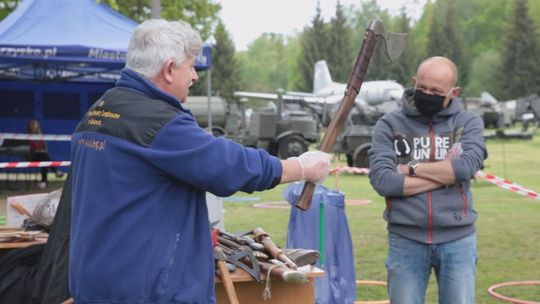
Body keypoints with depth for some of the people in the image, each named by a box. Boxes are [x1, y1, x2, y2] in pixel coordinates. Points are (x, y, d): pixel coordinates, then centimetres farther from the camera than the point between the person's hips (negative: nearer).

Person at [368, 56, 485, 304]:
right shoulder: (389, 125, 3)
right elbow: (382, 180, -12)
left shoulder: (469, 123, 5)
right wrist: (446, 175, -10)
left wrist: (412, 169, -7)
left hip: (457, 240, 1)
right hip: (405, 240, 0)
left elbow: (466, 167, -14)